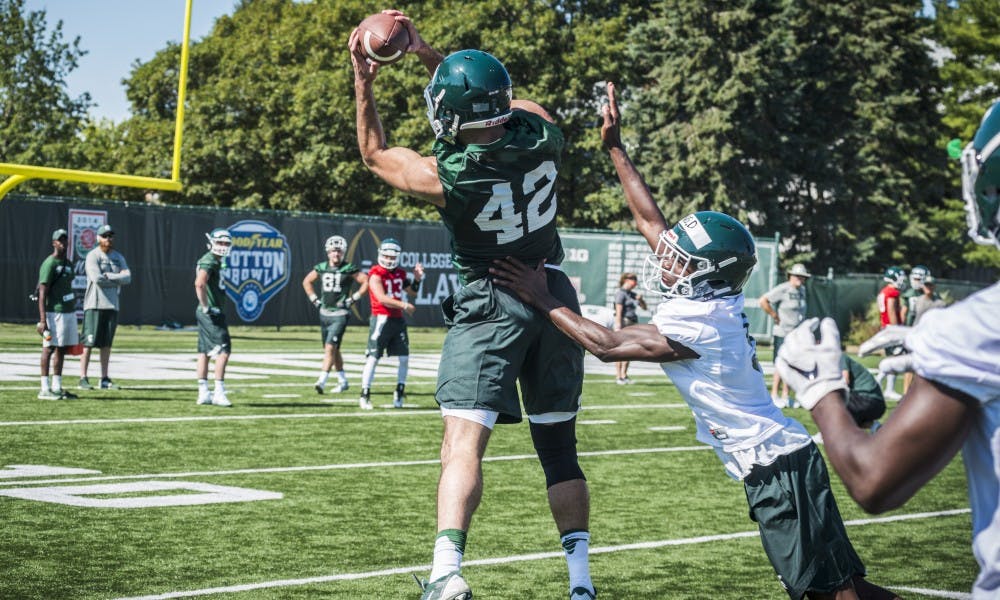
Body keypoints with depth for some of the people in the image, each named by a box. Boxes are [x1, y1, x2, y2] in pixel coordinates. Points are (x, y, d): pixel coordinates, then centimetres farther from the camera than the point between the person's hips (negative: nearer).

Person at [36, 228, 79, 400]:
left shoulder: (68, 264, 17)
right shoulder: (49, 264, -9)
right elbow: (42, 293, -14)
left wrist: (73, 314, 21)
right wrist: (42, 320, -20)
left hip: (69, 312, 8)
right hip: (54, 313, -8)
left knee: (62, 349, 10)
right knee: (49, 348, -6)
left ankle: (57, 387, 15)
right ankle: (45, 389, -4)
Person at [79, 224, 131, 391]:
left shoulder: (118, 257, 14)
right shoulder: (93, 256, -5)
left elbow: (127, 278, -1)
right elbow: (97, 279, -19)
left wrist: (108, 276, -12)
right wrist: (117, 282, -8)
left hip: (112, 305, 6)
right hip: (94, 304, -6)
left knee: (106, 344, 8)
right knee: (89, 342, -7)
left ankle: (105, 379, 10)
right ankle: (83, 378, -6)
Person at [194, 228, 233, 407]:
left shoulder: (217, 261, 17)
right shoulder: (209, 261, -14)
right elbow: (199, 283, -29)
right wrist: (206, 307, -23)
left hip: (212, 313, 10)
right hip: (212, 313, -10)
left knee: (204, 352, 11)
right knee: (223, 350, -10)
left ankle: (203, 393, 14)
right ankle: (218, 392, -11)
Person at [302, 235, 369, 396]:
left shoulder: (349, 269, -8)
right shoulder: (321, 268, 6)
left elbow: (366, 282, -6)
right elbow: (307, 282, 21)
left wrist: (353, 299, -9)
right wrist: (314, 300, 12)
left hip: (340, 314, -6)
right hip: (324, 313, 6)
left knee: (330, 347, -15)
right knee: (333, 349, 13)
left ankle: (322, 381, -20)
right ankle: (343, 381, 26)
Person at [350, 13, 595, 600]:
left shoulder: (446, 177, -19)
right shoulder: (541, 131, -10)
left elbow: (376, 154, 3)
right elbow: (496, 97, 14)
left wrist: (364, 84, 12)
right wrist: (427, 53, 16)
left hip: (490, 304, -5)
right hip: (555, 295, 5)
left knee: (464, 442, -8)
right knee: (560, 449, 11)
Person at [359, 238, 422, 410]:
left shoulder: (400, 273, 13)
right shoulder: (376, 274, -9)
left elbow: (412, 292, 23)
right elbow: (382, 298, -20)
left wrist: (417, 279, 5)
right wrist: (403, 305, -23)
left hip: (398, 320, 7)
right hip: (381, 319, -7)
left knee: (404, 358, 6)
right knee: (373, 358, -5)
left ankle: (399, 392, 17)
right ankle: (364, 395, 0)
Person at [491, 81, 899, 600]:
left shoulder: (693, 326, -19)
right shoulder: (711, 296, 5)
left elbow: (605, 346, -13)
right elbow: (651, 221, 13)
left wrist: (542, 299, -7)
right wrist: (615, 148, 16)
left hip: (776, 468, -9)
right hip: (783, 459, 9)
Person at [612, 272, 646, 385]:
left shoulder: (632, 294, 18)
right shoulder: (621, 293, -6)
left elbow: (644, 307, 23)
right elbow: (619, 312, -13)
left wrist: (640, 300, 2)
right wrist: (618, 327, -19)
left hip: (632, 324, 8)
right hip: (624, 322, -8)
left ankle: (624, 375, 14)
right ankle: (618, 376, -7)